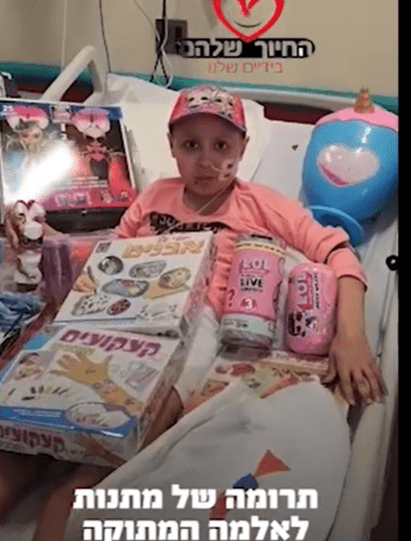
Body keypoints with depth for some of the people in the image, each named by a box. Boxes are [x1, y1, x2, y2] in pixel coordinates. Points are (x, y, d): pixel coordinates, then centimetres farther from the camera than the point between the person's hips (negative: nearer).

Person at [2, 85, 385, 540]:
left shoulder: (260, 204, 14)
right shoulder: (156, 195, 26)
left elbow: (337, 251, 6)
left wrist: (350, 333, -11)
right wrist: (86, 279, 6)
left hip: (192, 319, -4)